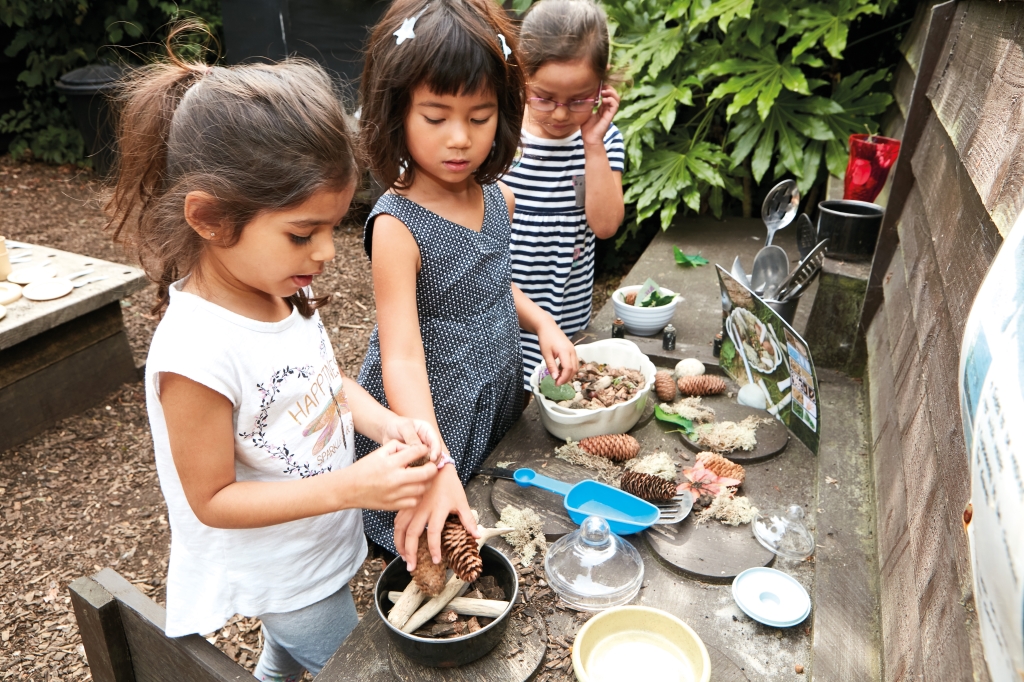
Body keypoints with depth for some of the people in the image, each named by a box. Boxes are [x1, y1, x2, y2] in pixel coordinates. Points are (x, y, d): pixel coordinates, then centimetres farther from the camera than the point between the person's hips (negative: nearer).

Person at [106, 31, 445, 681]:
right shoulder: (197, 350, -36)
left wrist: (389, 424, -16)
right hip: (282, 574, -7)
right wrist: (351, 486, -34)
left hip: (321, 548, 7)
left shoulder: (283, 289, -12)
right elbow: (210, 499, -26)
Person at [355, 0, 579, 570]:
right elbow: (402, 356, -33)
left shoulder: (500, 201, -4)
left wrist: (541, 320, -2)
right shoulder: (398, 225, -26)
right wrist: (436, 469, -44)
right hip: (425, 424, -6)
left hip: (496, 412, 7)